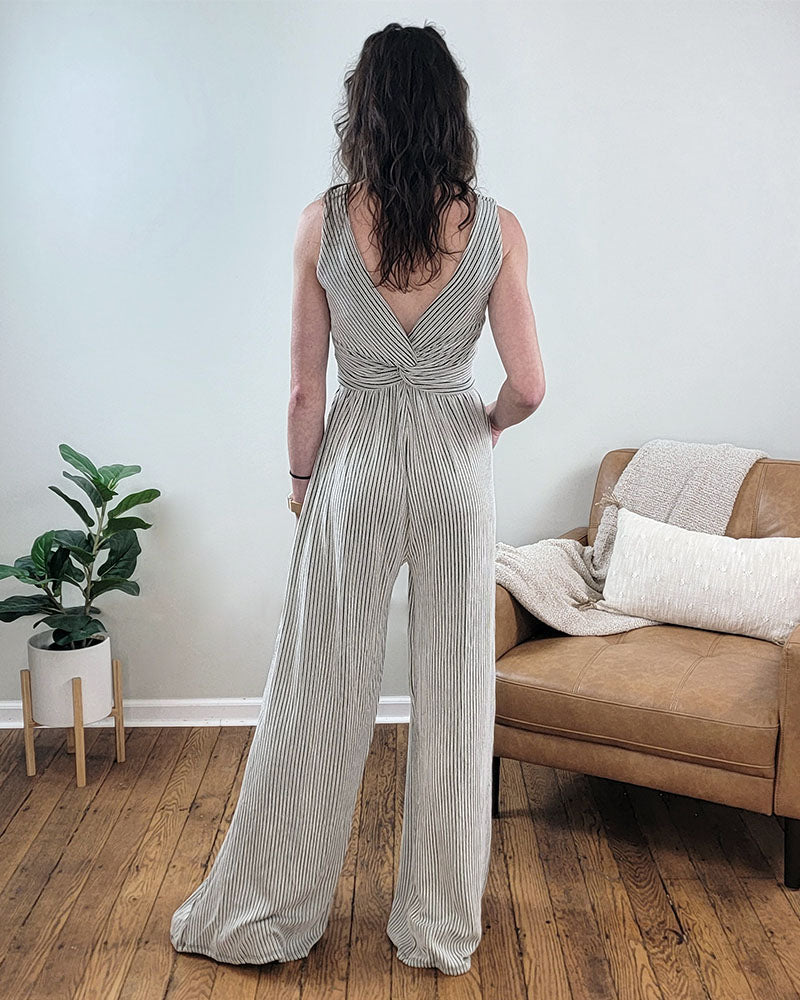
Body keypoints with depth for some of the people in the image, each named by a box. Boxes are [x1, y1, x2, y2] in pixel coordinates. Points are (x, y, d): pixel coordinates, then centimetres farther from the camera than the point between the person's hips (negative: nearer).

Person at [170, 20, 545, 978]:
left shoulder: (323, 221, -7)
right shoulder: (496, 227, -7)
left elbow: (305, 388, -6)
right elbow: (527, 384, -8)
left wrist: (301, 479, 9)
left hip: (357, 460, 0)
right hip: (455, 465, 1)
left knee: (319, 693, 11)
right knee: (453, 693, 12)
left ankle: (262, 913, 28)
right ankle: (442, 929, 27)